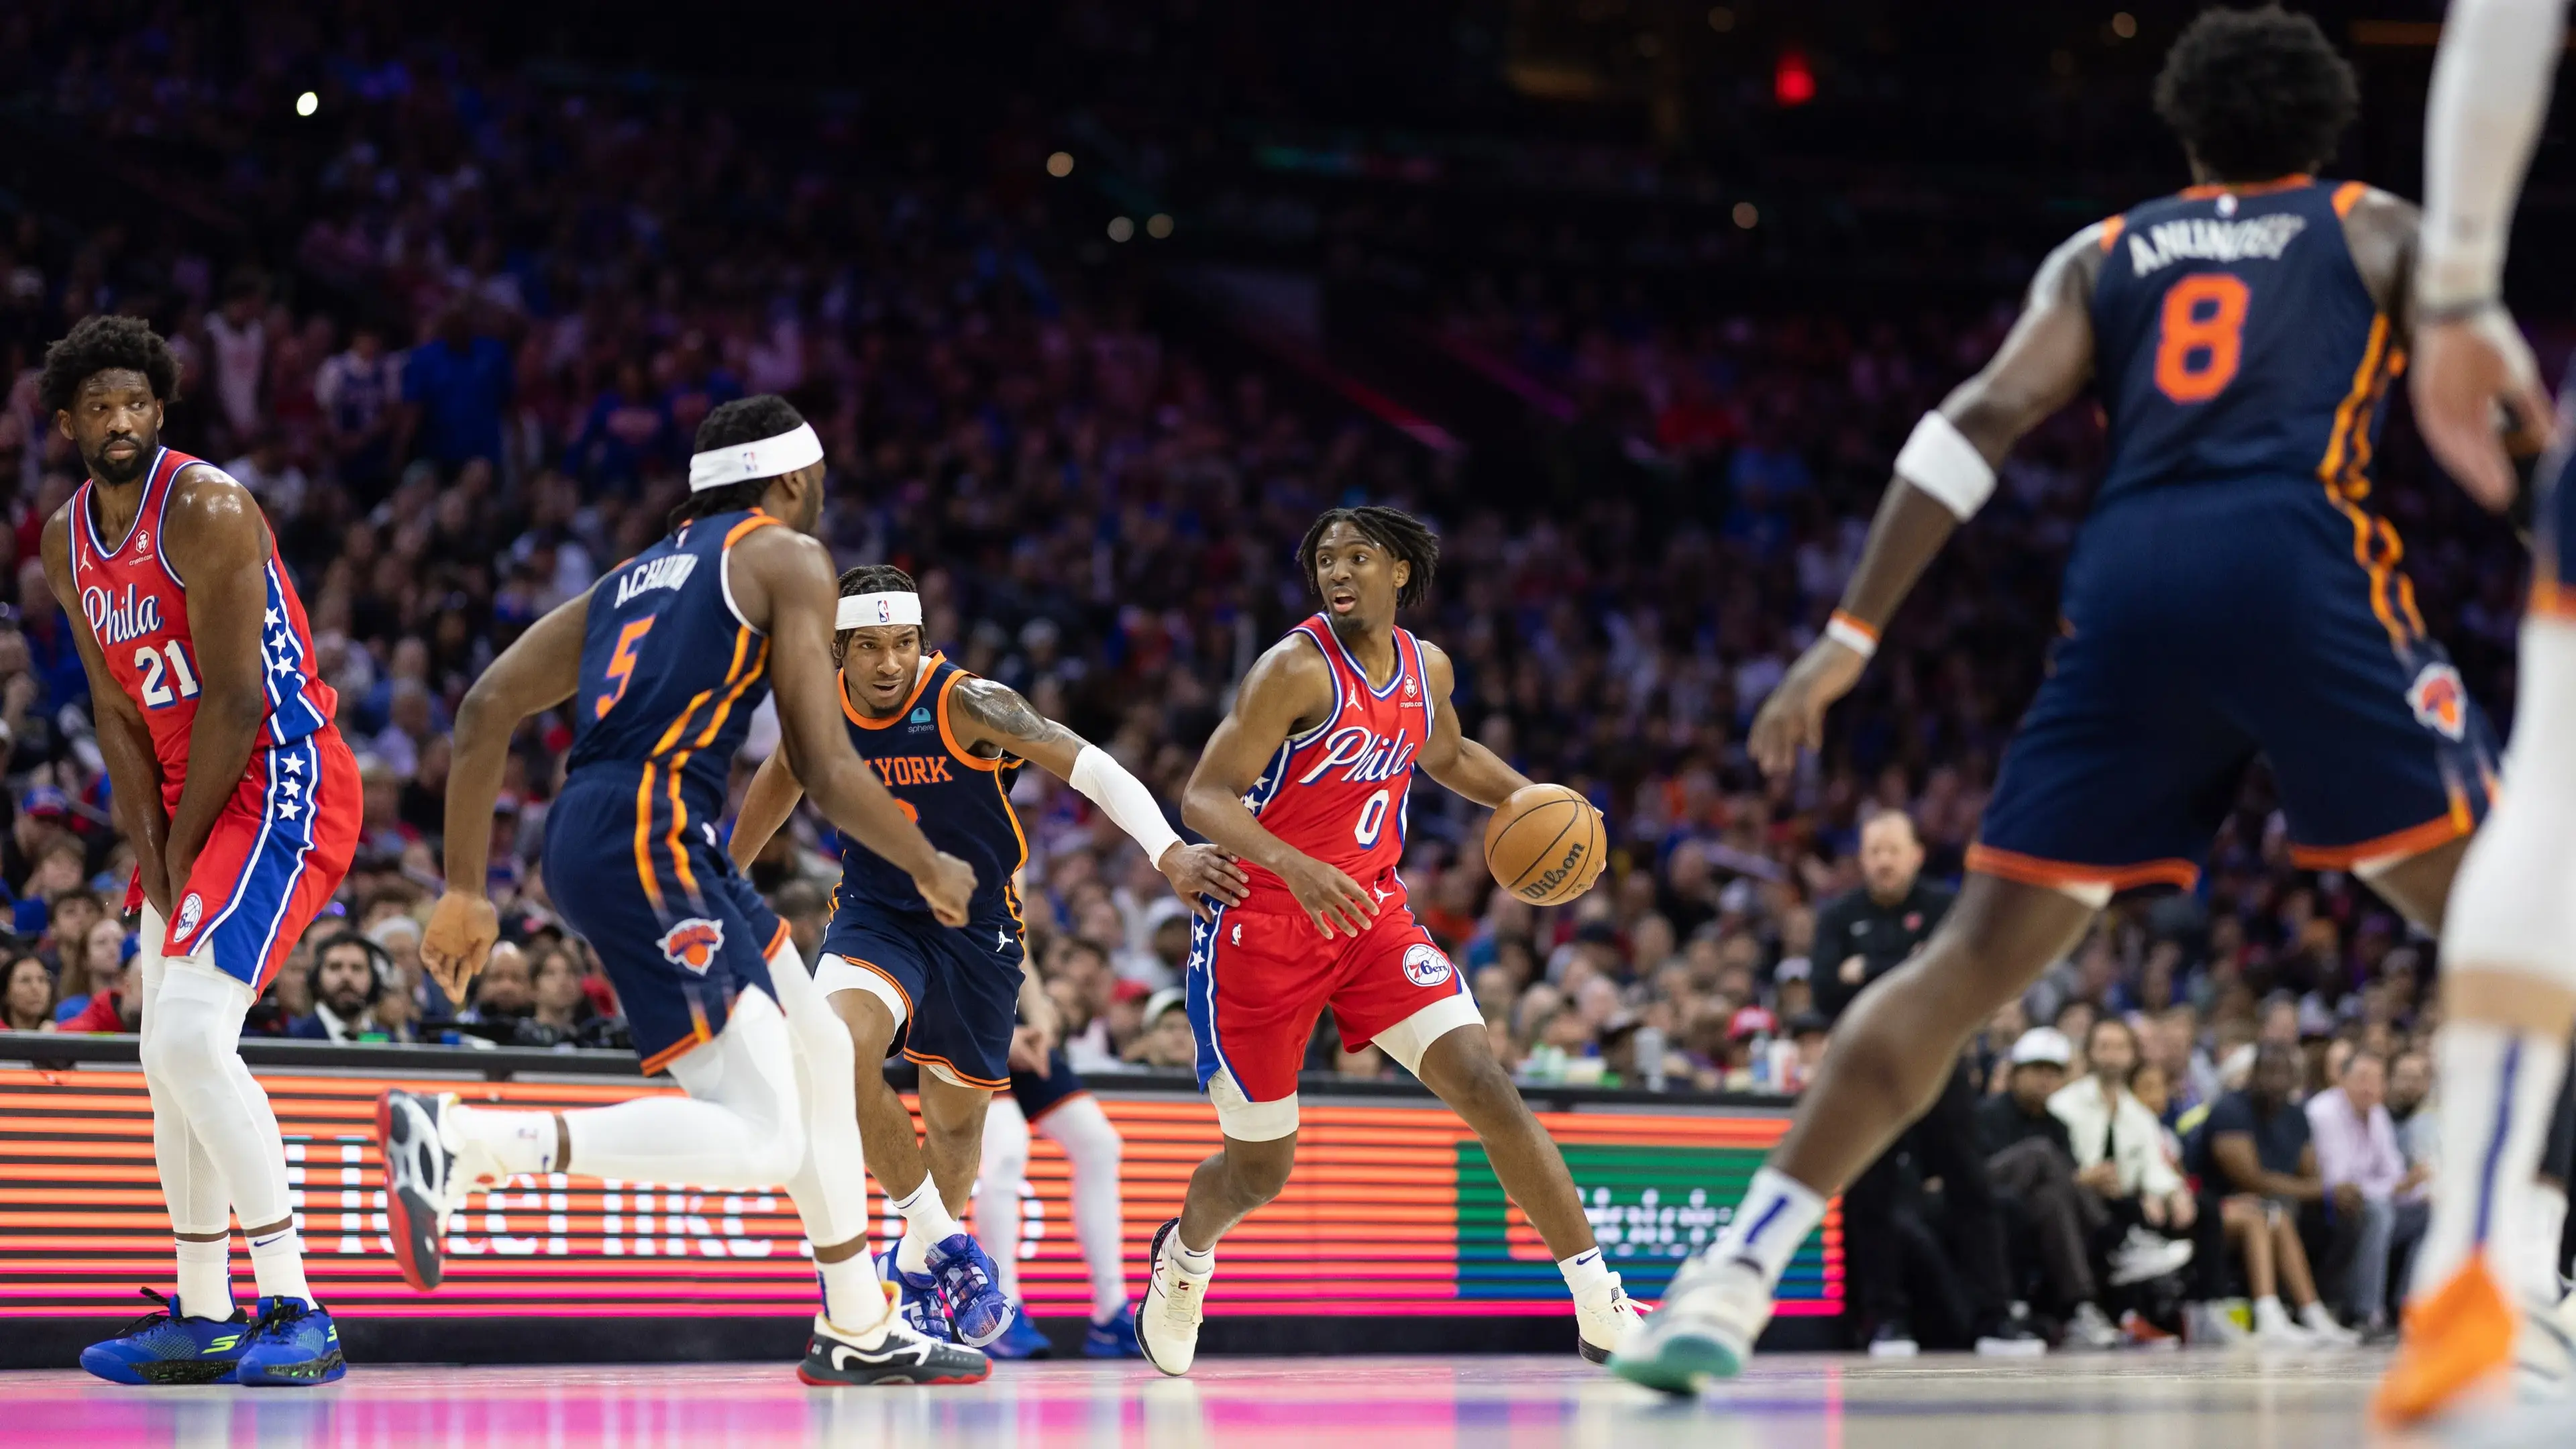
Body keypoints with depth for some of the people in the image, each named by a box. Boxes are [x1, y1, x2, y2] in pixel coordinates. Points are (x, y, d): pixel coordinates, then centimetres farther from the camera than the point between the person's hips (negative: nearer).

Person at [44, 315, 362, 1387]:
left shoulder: (205, 508, -17)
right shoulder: (68, 544, 9)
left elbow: (236, 701, -18)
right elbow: (119, 717, 10)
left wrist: (179, 853, -13)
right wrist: (150, 861, -3)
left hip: (280, 785, -9)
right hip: (190, 800, 9)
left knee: (189, 1038, -21)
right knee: (169, 1055, 12)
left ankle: (297, 1316, -19)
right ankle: (202, 1320, 21)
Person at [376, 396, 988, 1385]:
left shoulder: (642, 573, 26)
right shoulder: (787, 559, 5)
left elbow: (488, 706, 19)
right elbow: (825, 769, -3)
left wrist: (466, 891, 21)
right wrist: (932, 869, 14)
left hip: (588, 833, 9)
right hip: (649, 834, -9)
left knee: (822, 1056, 22)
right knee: (761, 1140, -15)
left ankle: (859, 1332, 29)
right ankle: (460, 1138, -24)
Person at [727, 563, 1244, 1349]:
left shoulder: (965, 703, -22)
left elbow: (1089, 765, -31)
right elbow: (786, 772, 15)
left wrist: (1168, 852, -47)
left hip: (975, 923, -1)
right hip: (876, 914, 1)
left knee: (957, 1116, 11)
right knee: (839, 1045, -29)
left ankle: (920, 1266, 41)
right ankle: (945, 1243, -14)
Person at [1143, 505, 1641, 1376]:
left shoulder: (1426, 669, 4)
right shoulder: (1297, 668, -16)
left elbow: (1447, 757, 27)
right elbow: (1204, 799, -23)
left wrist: (1527, 797, 8)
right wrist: (1291, 864, -40)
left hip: (1371, 912, 4)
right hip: (1262, 923, -4)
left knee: (1485, 1085, -16)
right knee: (1261, 1169, 7)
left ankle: (1601, 1307, -15)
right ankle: (1184, 1254, 43)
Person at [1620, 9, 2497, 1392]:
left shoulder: (2101, 255, 25)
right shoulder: (2373, 229, 23)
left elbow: (1983, 417, 10)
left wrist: (1850, 633, 5)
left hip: (2128, 586, 3)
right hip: (2299, 564, -2)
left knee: (1975, 956, 5)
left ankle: (1728, 1283, -3)